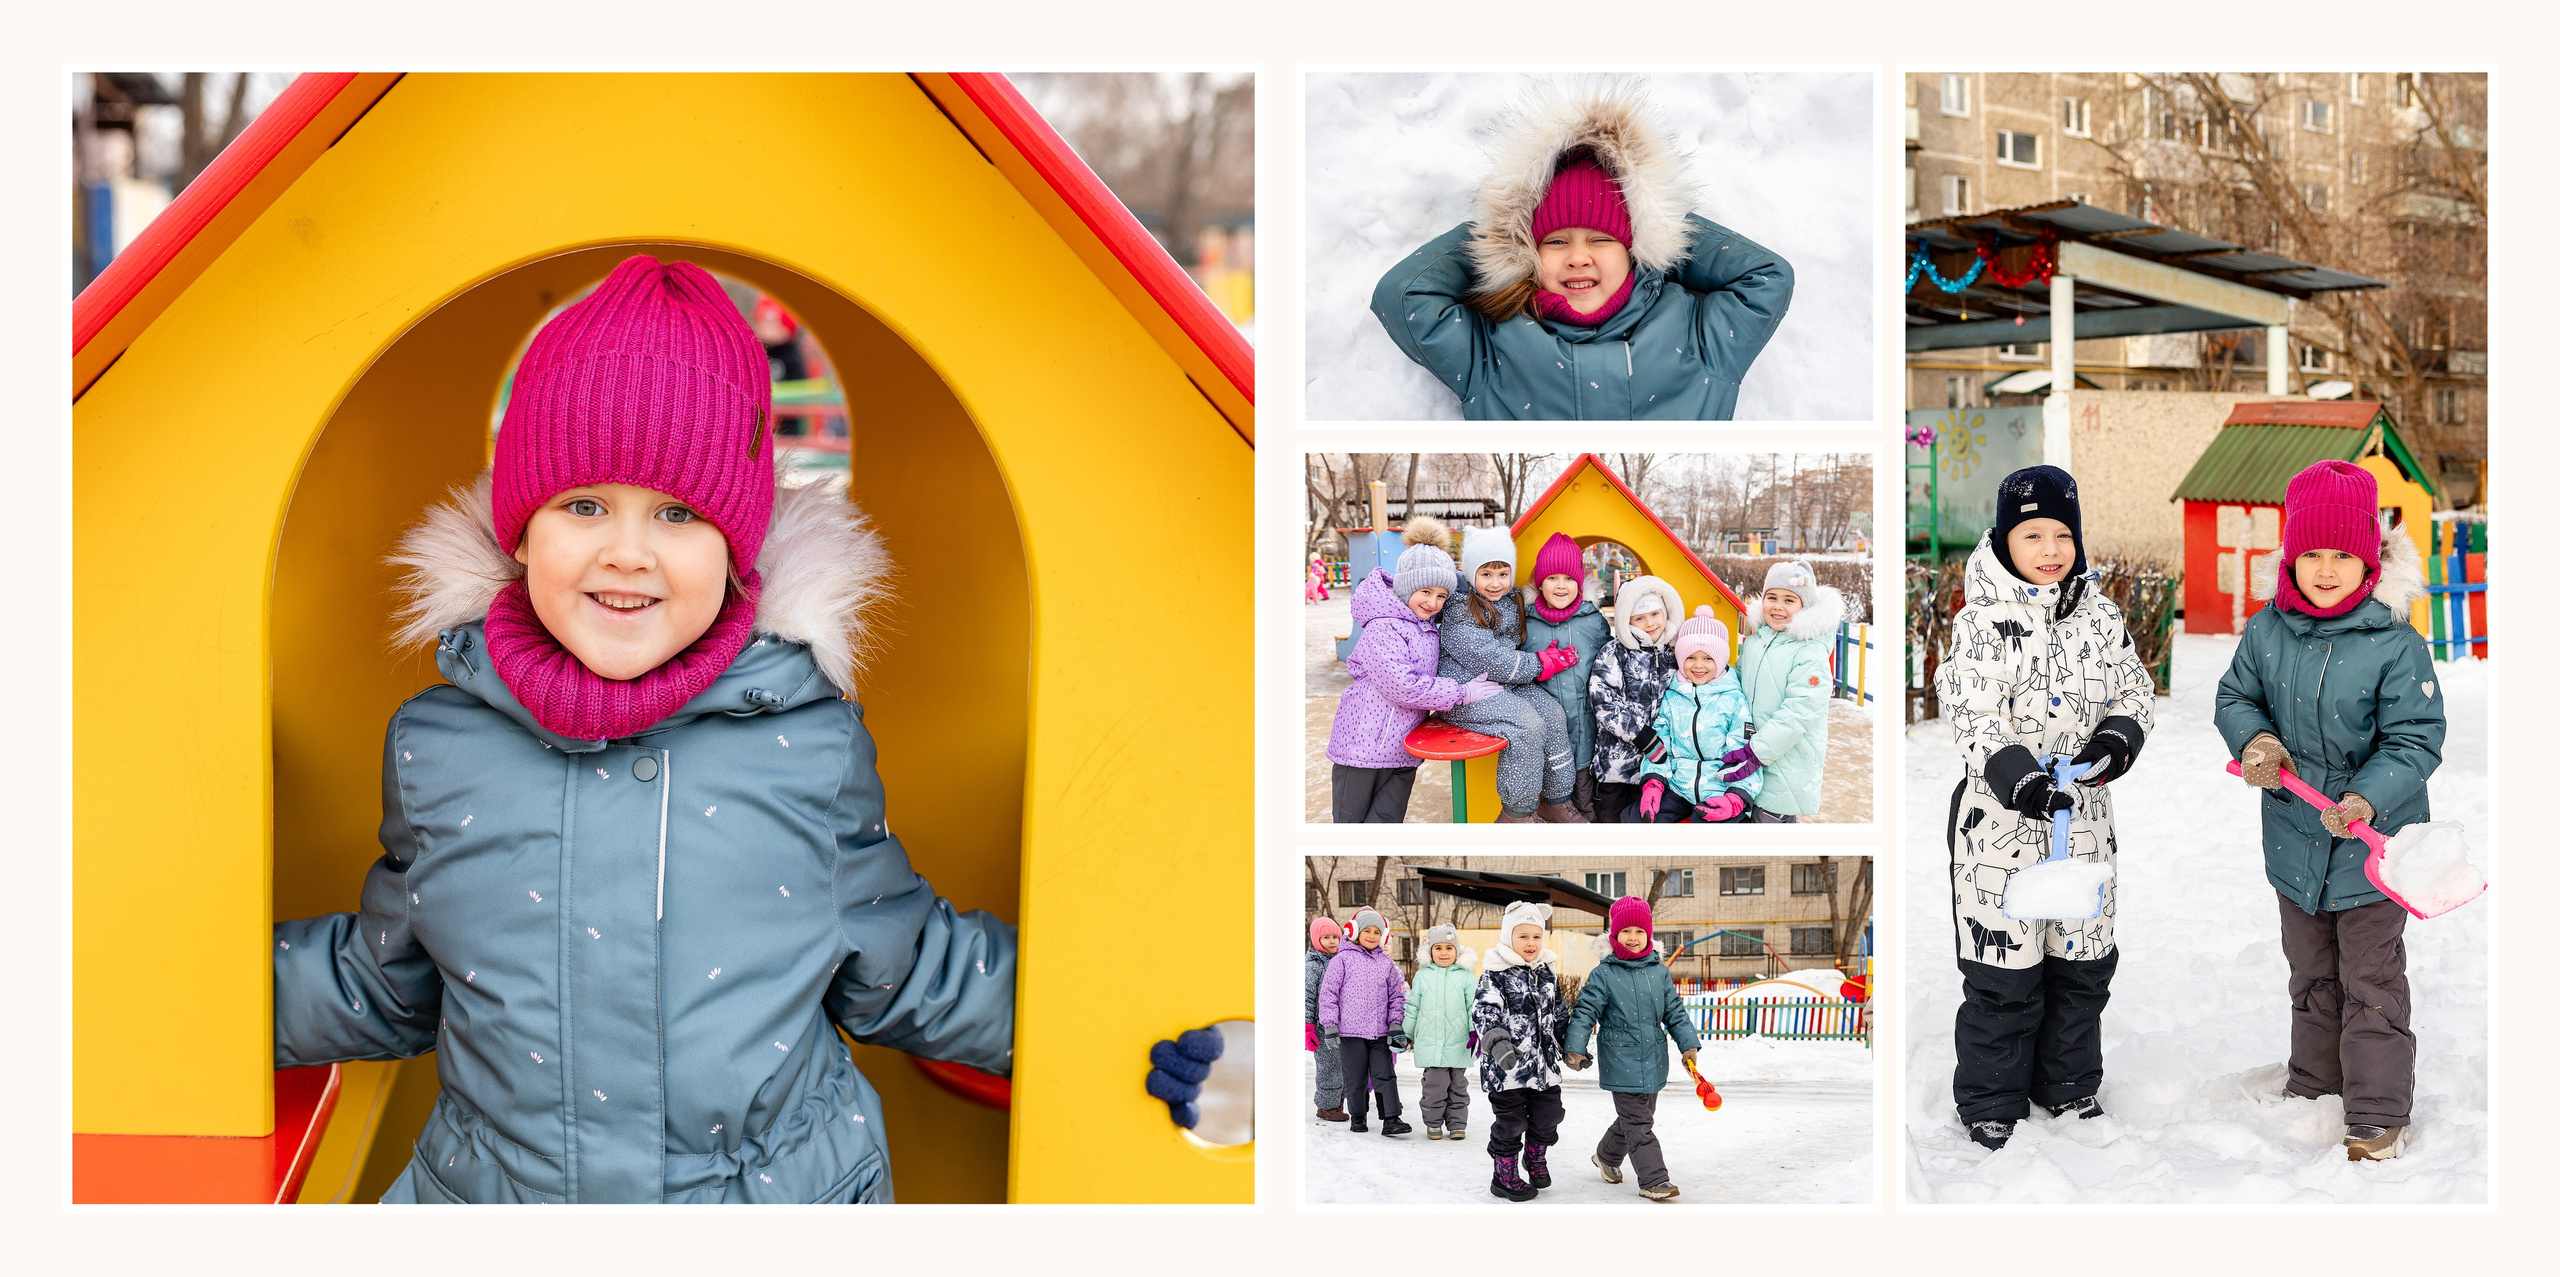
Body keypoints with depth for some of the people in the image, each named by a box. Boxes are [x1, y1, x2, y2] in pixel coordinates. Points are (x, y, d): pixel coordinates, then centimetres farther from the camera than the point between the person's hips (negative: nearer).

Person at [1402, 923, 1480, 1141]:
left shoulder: (1466, 975, 2)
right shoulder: (1422, 975, 5)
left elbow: (1473, 1007, 4)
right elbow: (1413, 1007, 12)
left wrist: (1475, 1032, -3)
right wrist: (1406, 1033, 14)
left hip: (1458, 1042, 0)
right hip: (1429, 1041, 0)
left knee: (1457, 1086, 8)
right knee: (1434, 1084, -2)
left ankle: (1456, 1123, 18)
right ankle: (1433, 1123, 12)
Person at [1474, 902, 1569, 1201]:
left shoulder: (1547, 974, 11)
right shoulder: (1496, 976, -10)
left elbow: (1560, 1014, 21)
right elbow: (1486, 1013, -19)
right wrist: (1497, 1042, -34)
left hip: (1546, 1063, 6)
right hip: (1507, 1065, -6)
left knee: (1548, 1116, 13)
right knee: (1511, 1121, 2)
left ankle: (1535, 1158, 38)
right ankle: (1506, 1175, 18)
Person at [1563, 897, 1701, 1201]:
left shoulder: (1659, 972, 5)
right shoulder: (1604, 975, -7)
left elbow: (1675, 1011, 10)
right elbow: (1585, 1012, -10)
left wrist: (1688, 1044, 0)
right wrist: (1575, 1048, -20)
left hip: (1653, 1062, 5)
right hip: (1622, 1063, -5)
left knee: (1636, 1117, 18)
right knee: (1638, 1123, -5)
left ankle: (1606, 1156, 40)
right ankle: (1653, 1180, -2)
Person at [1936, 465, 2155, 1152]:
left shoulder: (2099, 615, 6)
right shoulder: (1983, 622, -10)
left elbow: (2134, 690, 14)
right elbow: (1974, 718, -18)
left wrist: (2119, 736, -8)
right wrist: (2020, 780, -33)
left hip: (2082, 813, 5)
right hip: (2002, 818, -5)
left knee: (2083, 959, 14)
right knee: (2005, 966, 0)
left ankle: (2067, 1082, 34)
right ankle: (1990, 1102, 16)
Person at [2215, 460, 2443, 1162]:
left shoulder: (2396, 644, -17)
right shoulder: (2266, 632, -4)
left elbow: (2416, 739, -15)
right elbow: (2235, 697, 10)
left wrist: (2368, 799, -30)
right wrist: (2253, 740, -11)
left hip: (2373, 843, -4)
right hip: (2295, 837, 4)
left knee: (2371, 983, 6)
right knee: (2312, 976, 21)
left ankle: (2378, 1114, 19)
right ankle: (2313, 1085, 38)